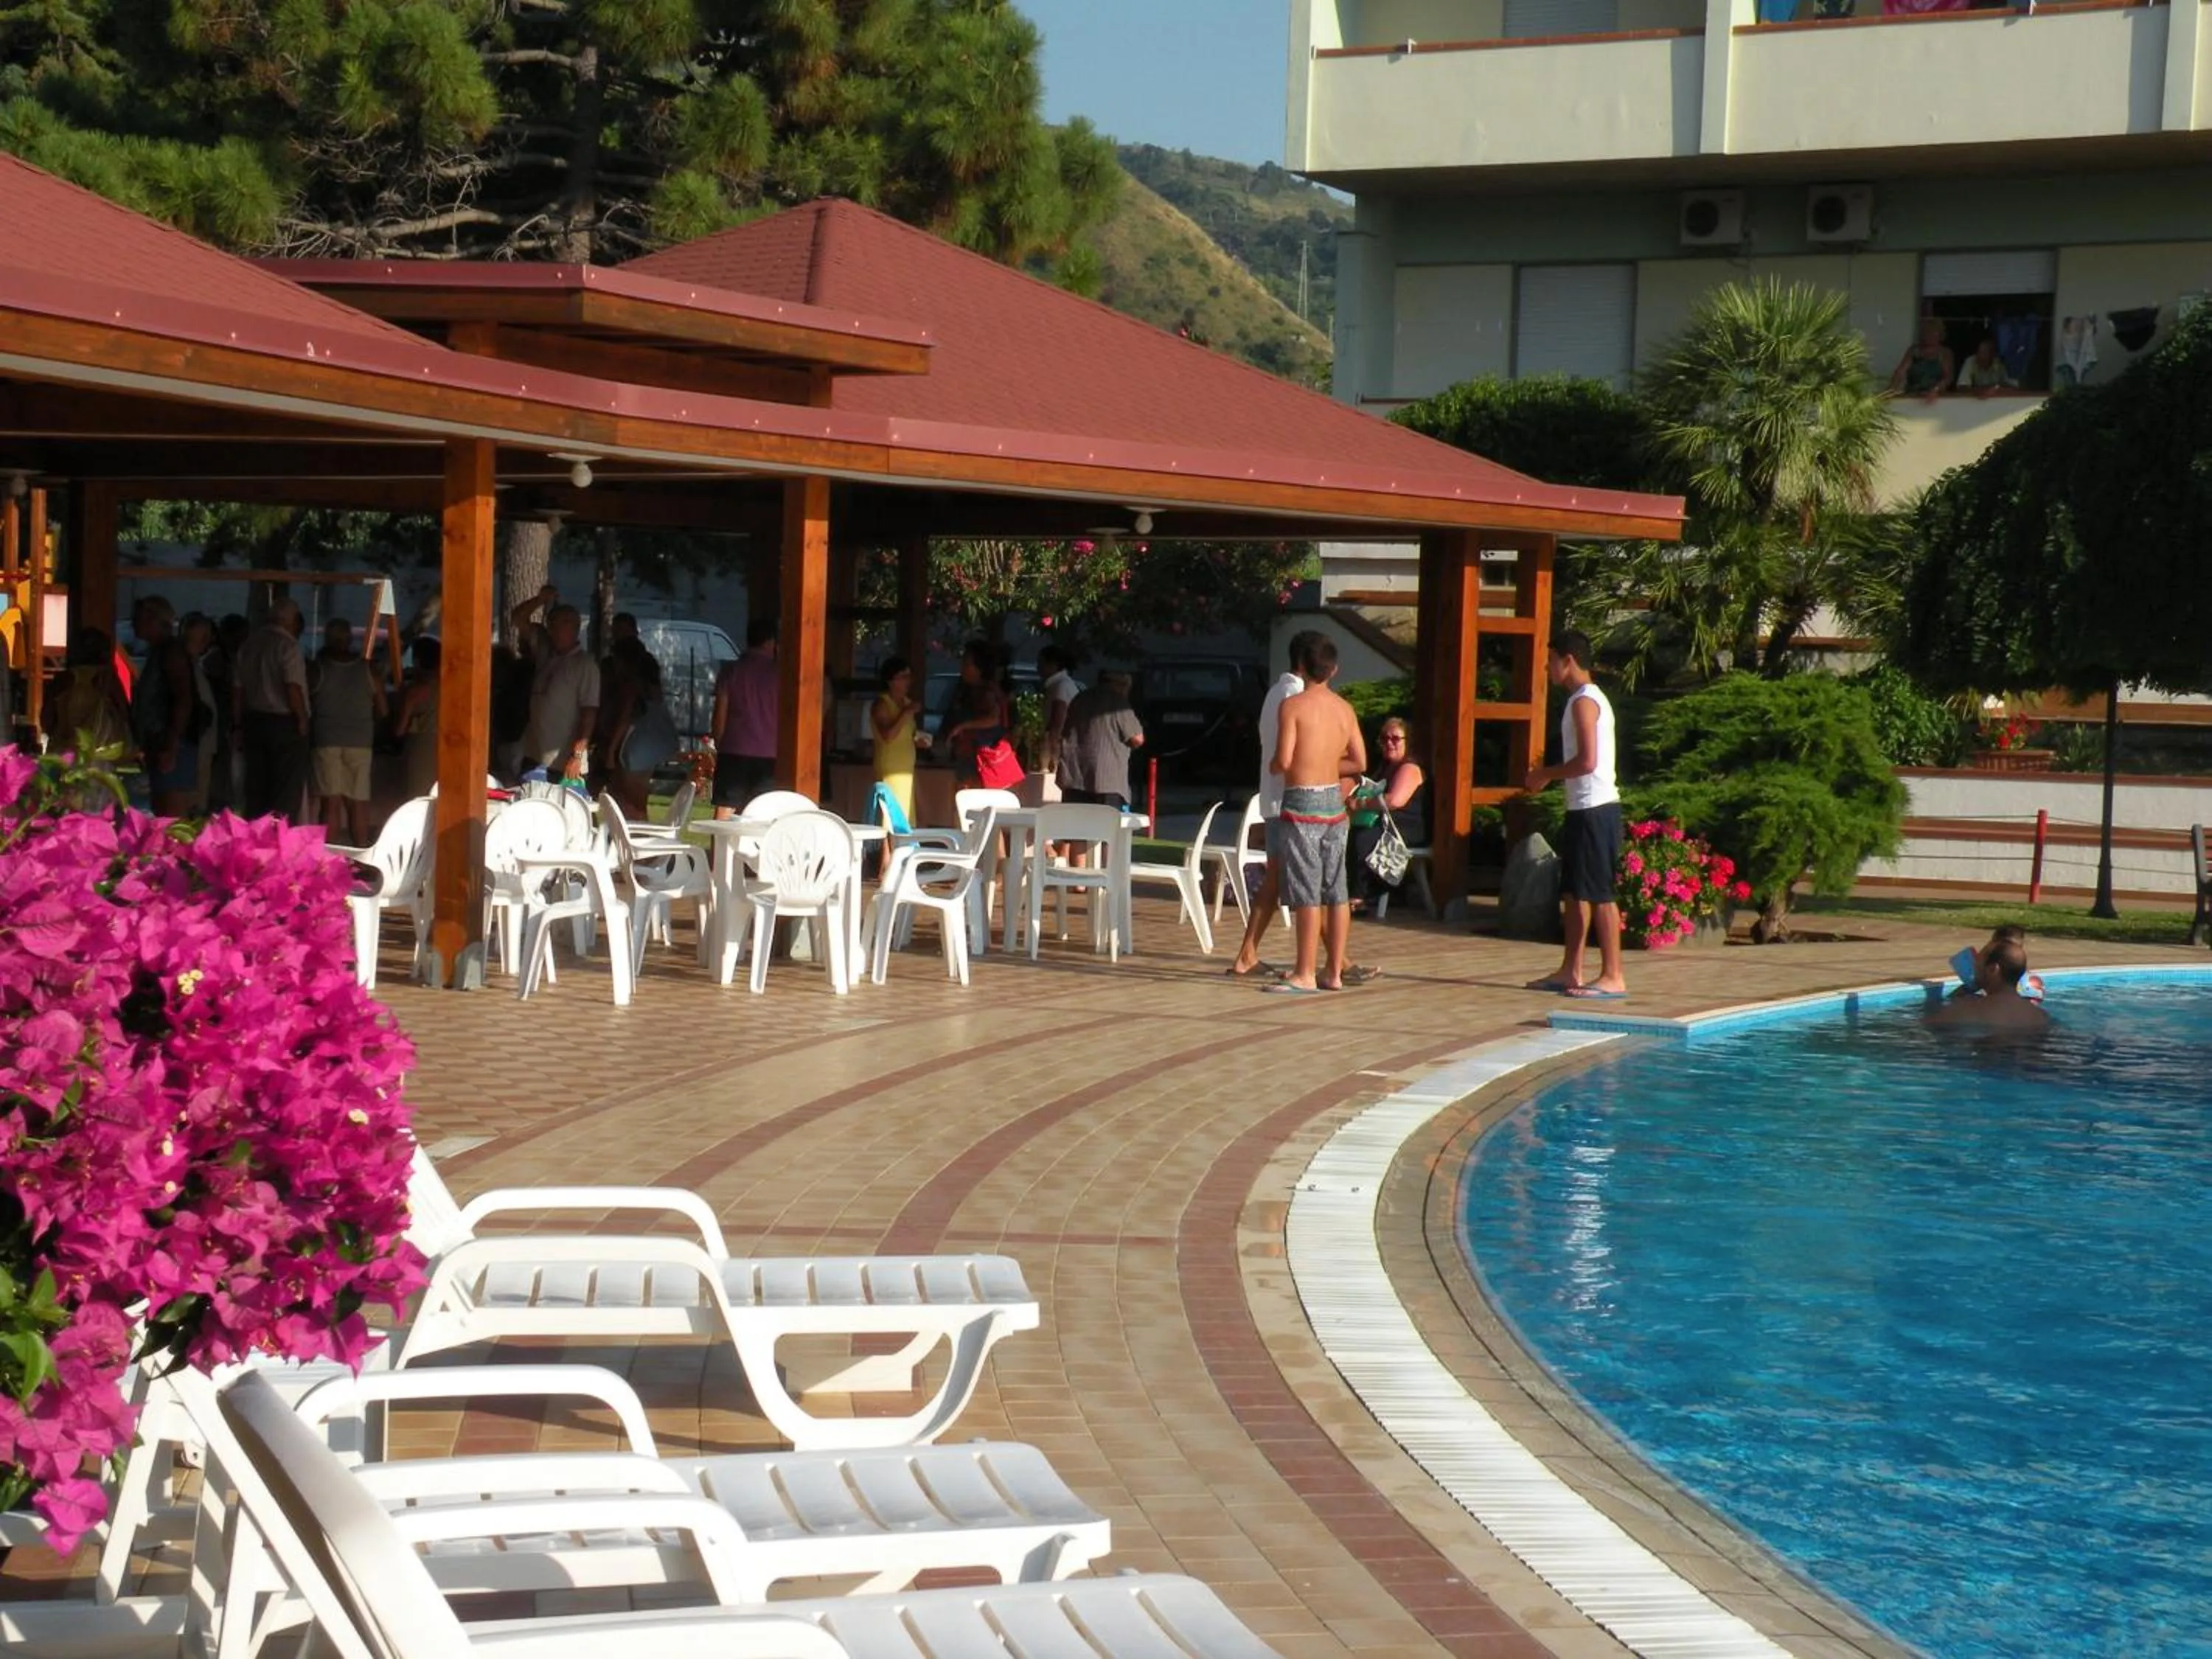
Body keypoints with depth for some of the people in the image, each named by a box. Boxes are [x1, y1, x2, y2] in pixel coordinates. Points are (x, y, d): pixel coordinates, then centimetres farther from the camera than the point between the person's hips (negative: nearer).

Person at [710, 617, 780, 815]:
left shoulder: (730, 670, 3)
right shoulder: (778, 674, 1)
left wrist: (718, 746, 13)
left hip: (733, 753, 0)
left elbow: (720, 713, 2)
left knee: (724, 813, 1)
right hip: (768, 755, 0)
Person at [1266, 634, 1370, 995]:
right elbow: (1360, 763, 8)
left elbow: (1284, 760, -17)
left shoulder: (1293, 705, -11)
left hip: (1302, 803, -6)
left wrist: (1272, 766, 5)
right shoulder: (1345, 709, 6)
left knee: (1306, 893, -5)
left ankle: (1305, 975, -4)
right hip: (1334, 801, 6)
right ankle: (1335, 971, 14)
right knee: (1336, 892, 9)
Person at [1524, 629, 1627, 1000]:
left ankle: (1612, 976, -5)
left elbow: (1587, 761, -22)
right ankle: (1571, 971, 19)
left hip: (1595, 809, -11)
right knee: (1573, 890, 14)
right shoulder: (1587, 699, 17)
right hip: (1584, 807, 11)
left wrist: (1547, 774, -9)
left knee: (1599, 892, -8)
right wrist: (1548, 775, 11)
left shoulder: (1584, 702, -14)